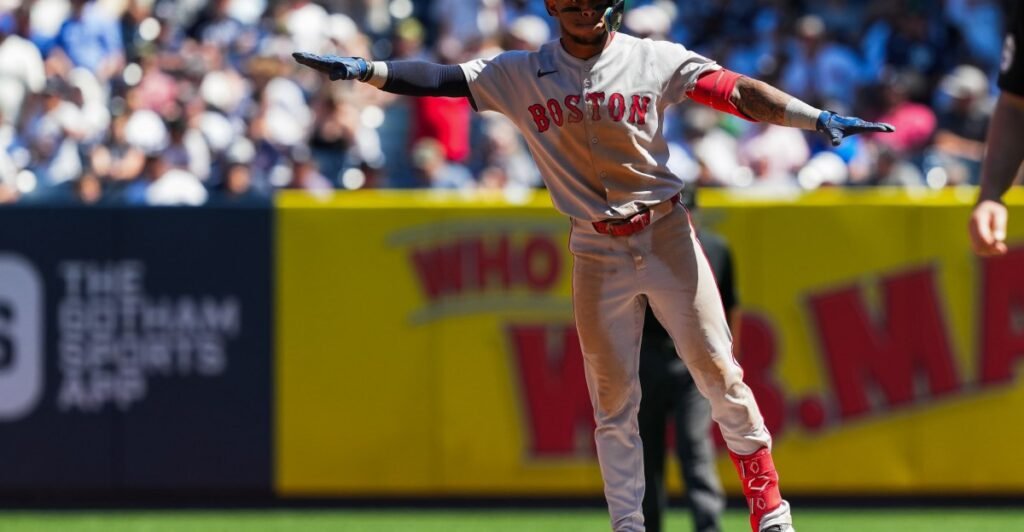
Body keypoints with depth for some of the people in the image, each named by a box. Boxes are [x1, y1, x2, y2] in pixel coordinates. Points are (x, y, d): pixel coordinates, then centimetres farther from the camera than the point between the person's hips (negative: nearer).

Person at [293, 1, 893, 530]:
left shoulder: (654, 61, -5)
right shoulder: (520, 75, 0)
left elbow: (735, 90, -14)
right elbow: (441, 79, -6)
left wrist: (817, 119, -26)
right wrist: (365, 70, -21)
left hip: (666, 234, -2)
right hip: (597, 252, 2)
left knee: (718, 369, -6)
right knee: (612, 398, 4)